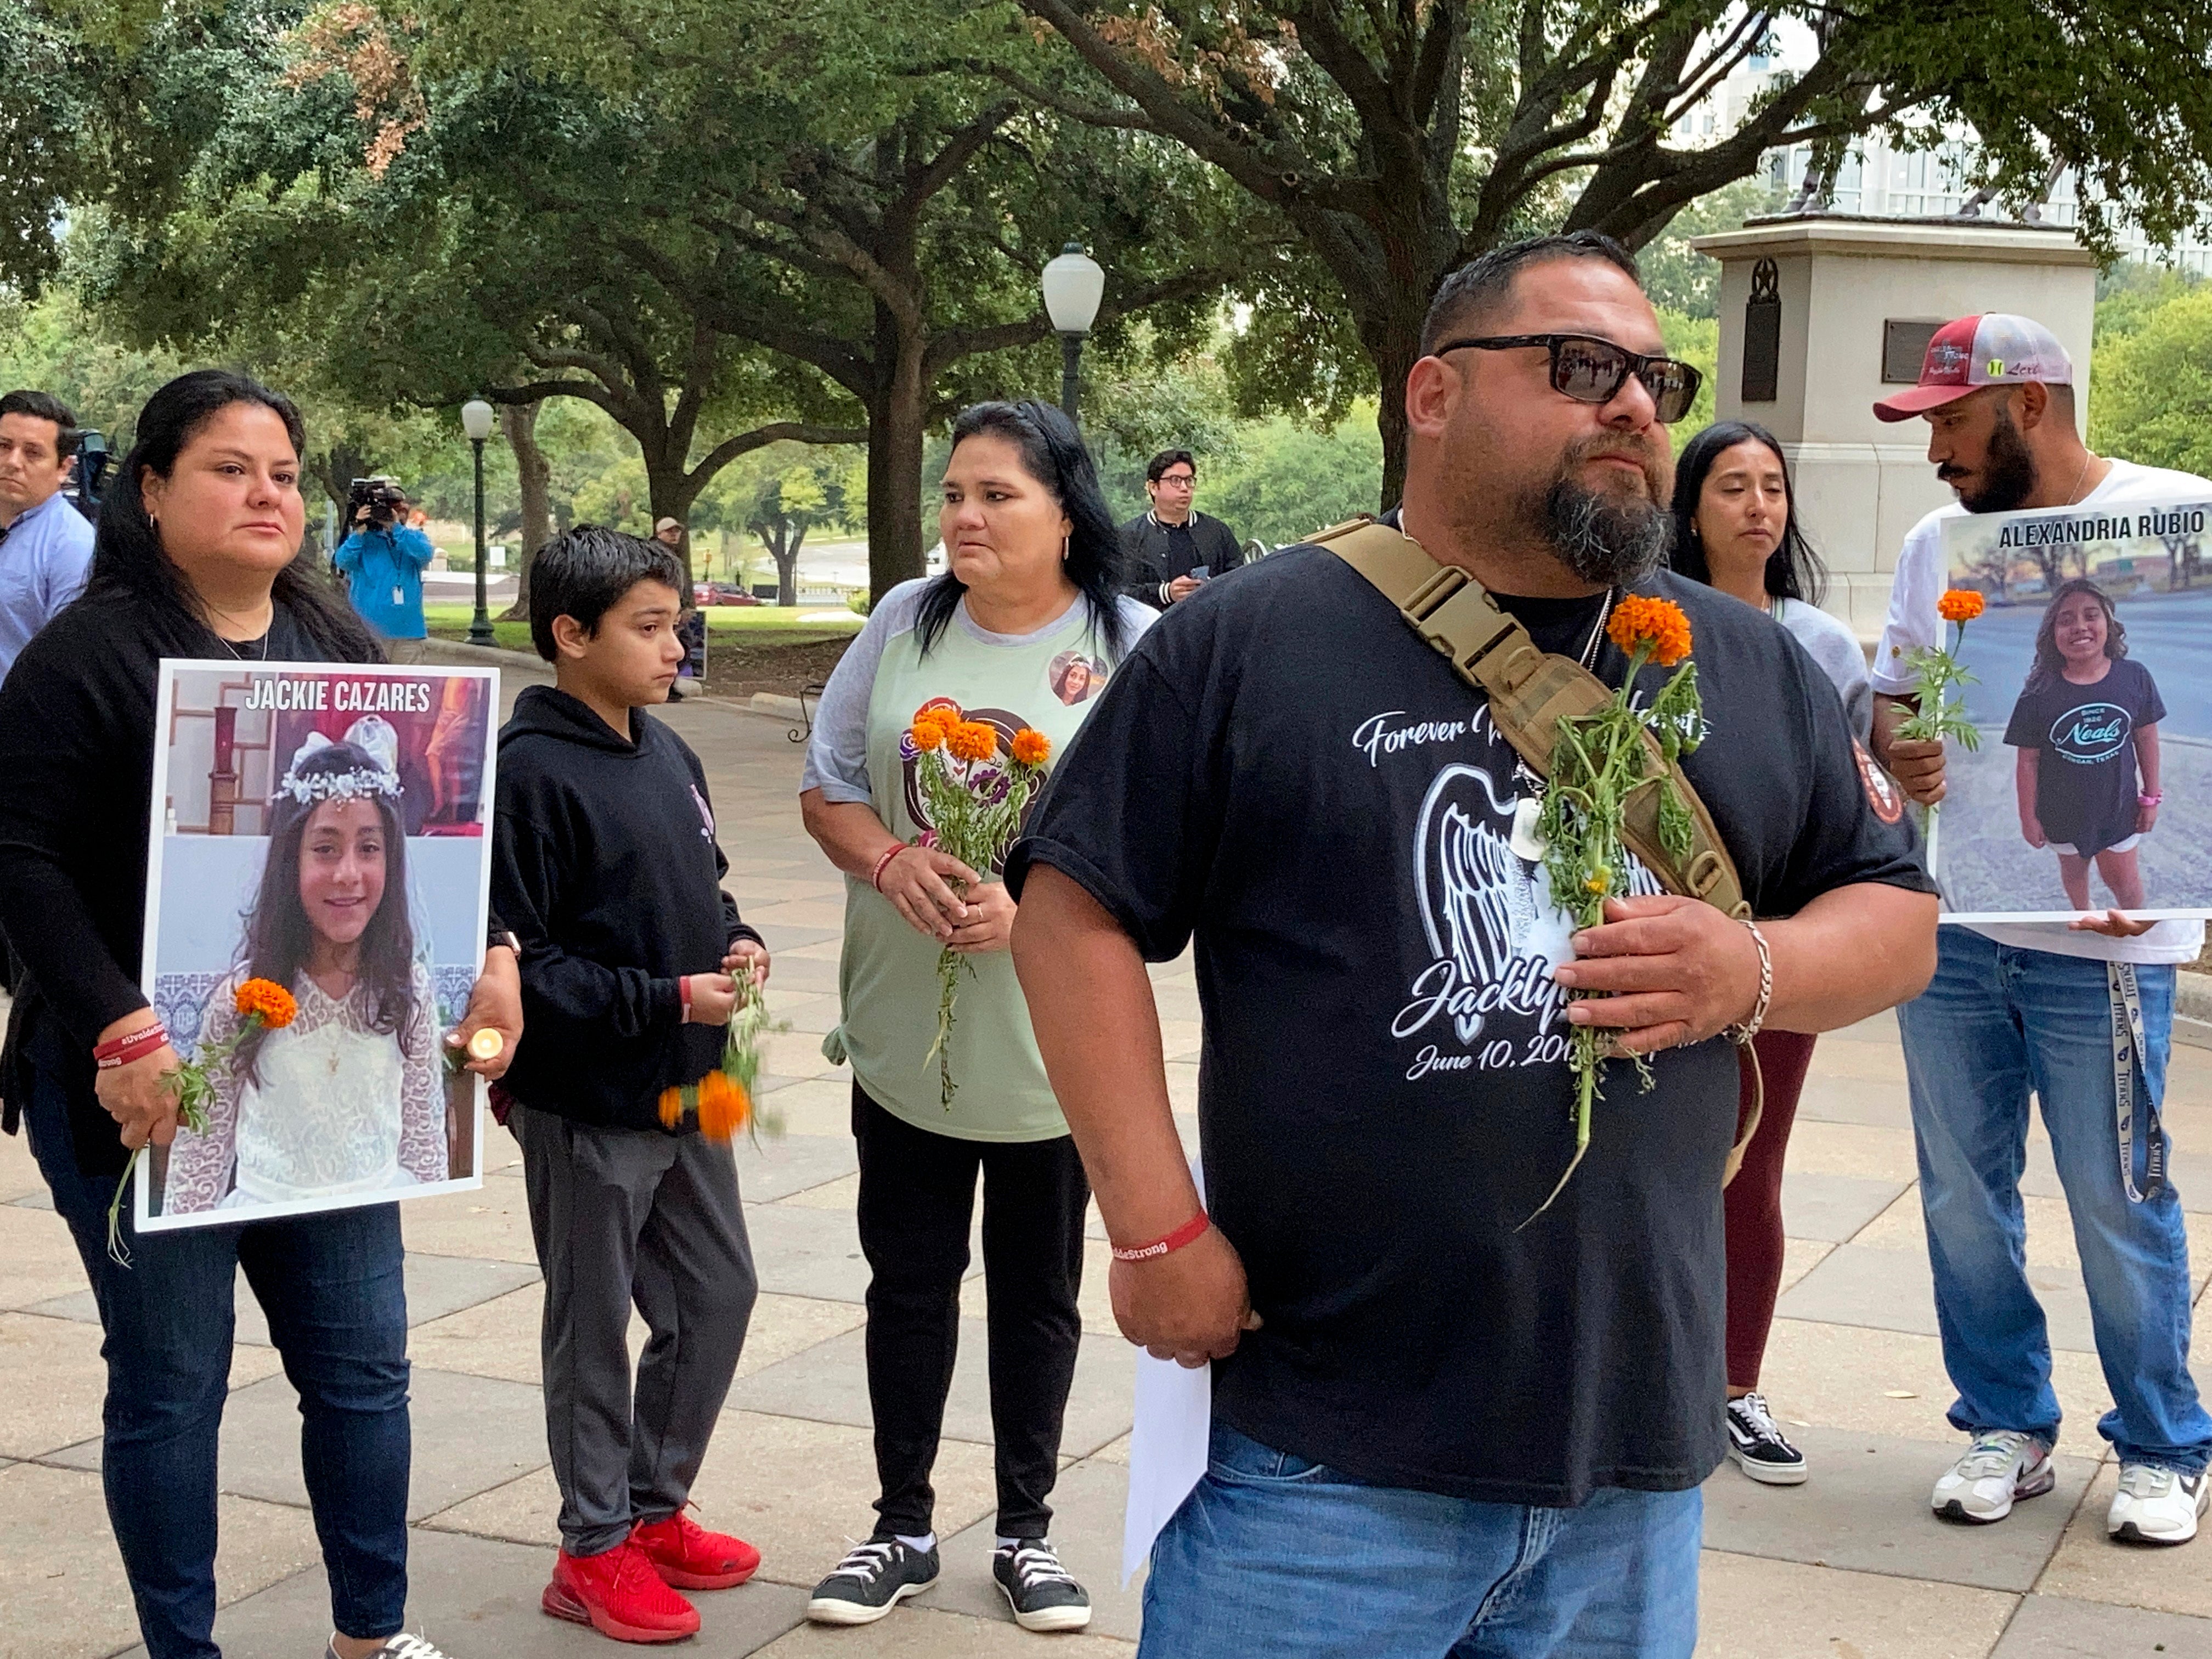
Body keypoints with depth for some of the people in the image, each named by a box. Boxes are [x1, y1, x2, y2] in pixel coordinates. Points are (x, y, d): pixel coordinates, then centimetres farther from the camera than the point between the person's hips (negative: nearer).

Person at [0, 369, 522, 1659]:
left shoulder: (341, 647, 10)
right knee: (172, 1382, 4)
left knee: (363, 1360, 11)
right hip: (146, 1088, -6)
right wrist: (123, 1033, -25)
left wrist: (485, 953, -2)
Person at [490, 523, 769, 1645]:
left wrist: (736, 945, 0)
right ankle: (596, 1551, 22)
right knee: (593, 1329, 7)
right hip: (586, 1104, -8)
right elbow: (517, 962, -21)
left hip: (685, 1090, 8)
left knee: (719, 1295, 16)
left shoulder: (667, 755, 7)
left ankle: (655, 1510, 32)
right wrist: (669, 999, -21)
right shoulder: (530, 773, -18)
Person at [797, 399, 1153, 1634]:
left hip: (1052, 1038, -2)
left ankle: (1027, 1530, 29)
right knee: (909, 1282, 13)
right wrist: (891, 860, -16)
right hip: (903, 1029, 2)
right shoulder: (906, 623, 0)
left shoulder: (1133, 648, -10)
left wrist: (1034, 903, -24)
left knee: (1039, 1291, 13)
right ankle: (903, 1526, 28)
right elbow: (828, 785, 5)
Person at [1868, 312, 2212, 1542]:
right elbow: (1890, 694, 17)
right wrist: (1901, 749, -7)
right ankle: (2008, 1426, 26)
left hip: (2101, 934, -5)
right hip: (1948, 923, 5)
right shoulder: (1937, 542, 12)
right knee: (1964, 1195, 10)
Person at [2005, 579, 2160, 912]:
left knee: (2124, 880, 14)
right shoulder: (2040, 694, -21)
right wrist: (2029, 817, -8)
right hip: (2063, 811, 0)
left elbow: (2146, 739, -4)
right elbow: (2028, 761, -13)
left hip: (2118, 807, 0)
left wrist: (2151, 797, 3)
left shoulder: (2134, 678, -16)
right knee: (2074, 870, 24)